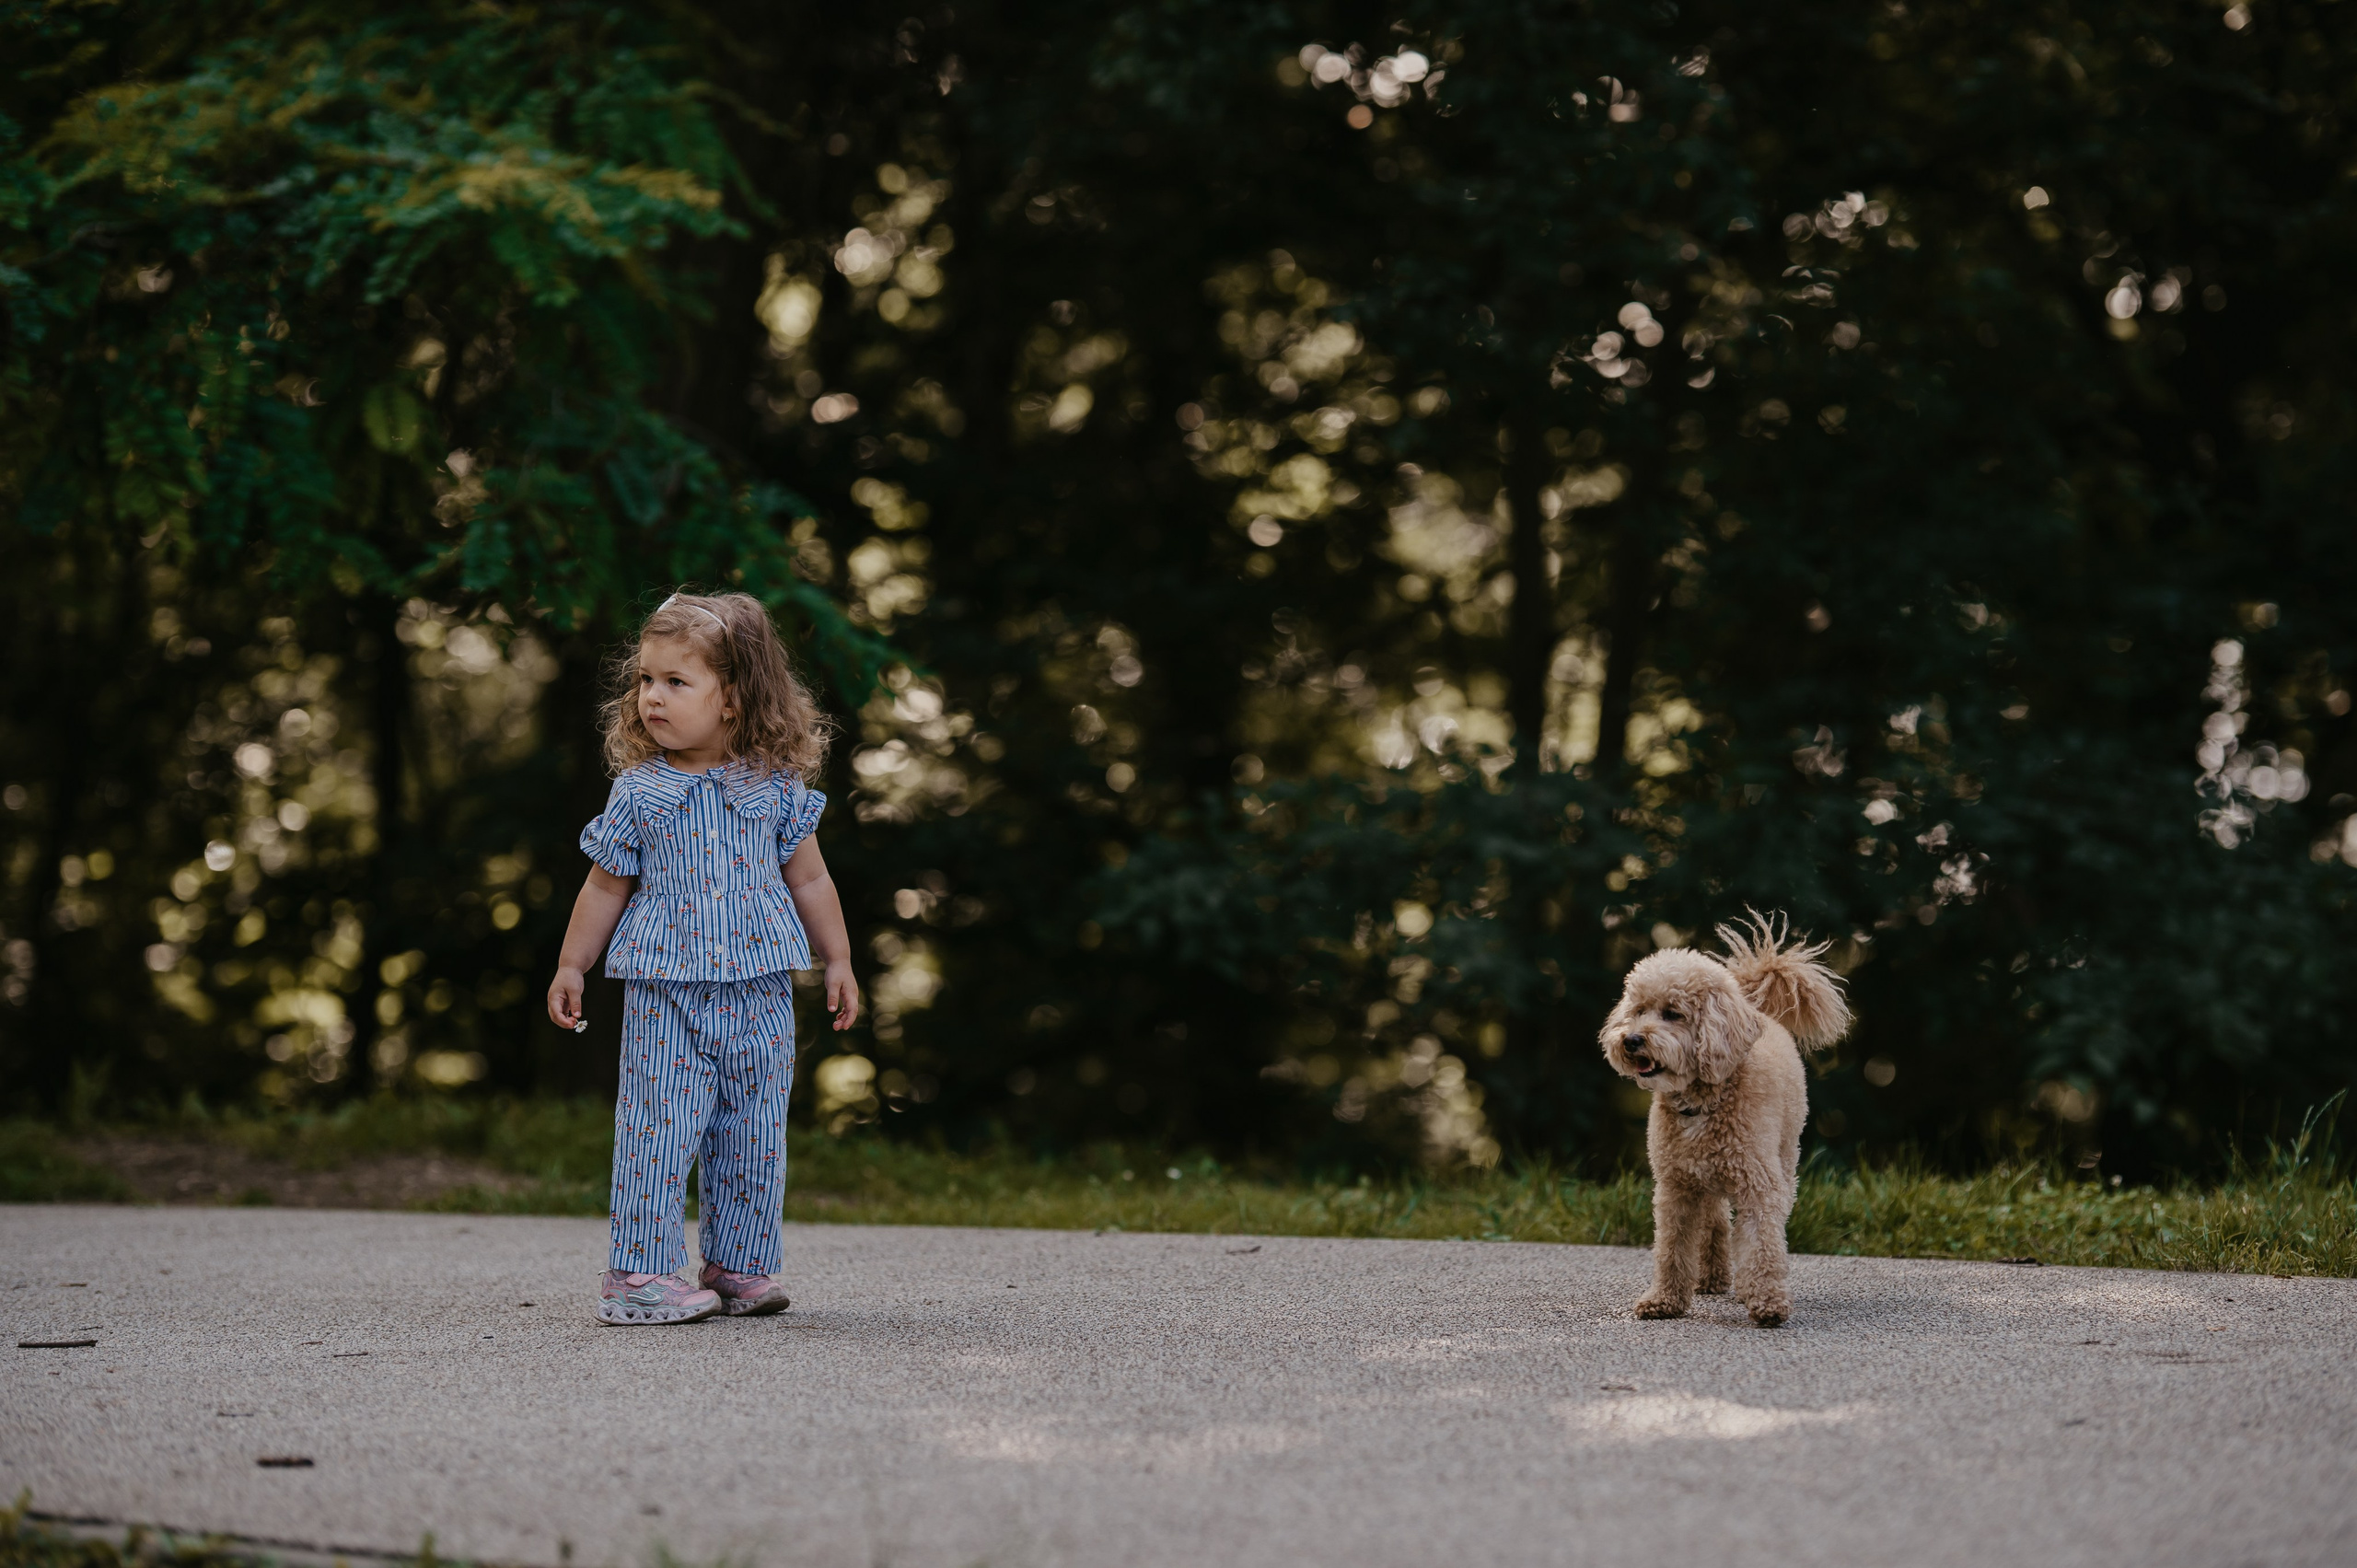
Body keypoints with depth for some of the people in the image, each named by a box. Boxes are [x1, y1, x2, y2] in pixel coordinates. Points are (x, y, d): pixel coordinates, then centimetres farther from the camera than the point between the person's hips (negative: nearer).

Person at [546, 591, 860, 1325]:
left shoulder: (775, 789, 1)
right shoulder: (638, 794, -1)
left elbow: (808, 880, 10)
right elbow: (605, 887, 8)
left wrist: (838, 961, 10)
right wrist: (570, 966, 8)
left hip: (758, 990, 2)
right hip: (664, 996, -1)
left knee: (753, 1138, 6)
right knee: (657, 1130, -5)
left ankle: (739, 1267, 17)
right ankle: (640, 1271, 0)